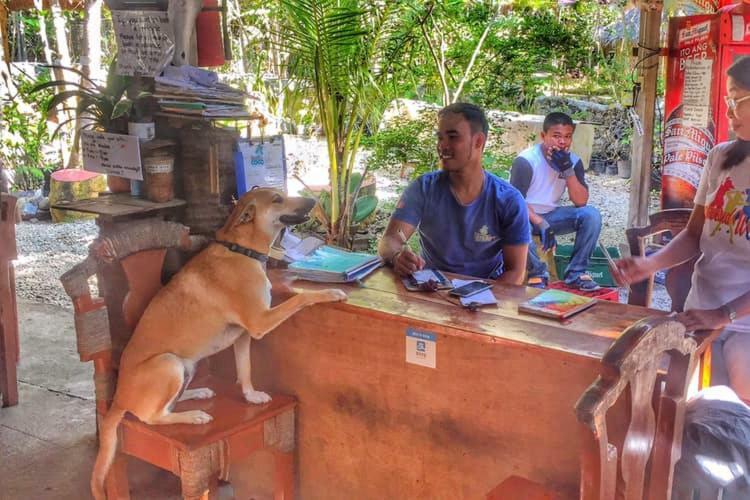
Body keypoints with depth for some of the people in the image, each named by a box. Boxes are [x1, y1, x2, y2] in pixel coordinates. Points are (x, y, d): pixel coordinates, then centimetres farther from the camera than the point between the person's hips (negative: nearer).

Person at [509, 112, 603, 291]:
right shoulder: (526, 161, -19)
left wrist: (568, 170, -24)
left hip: (551, 215, 5)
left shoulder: (573, 161, -4)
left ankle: (576, 273, -10)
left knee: (591, 214, -19)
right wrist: (541, 224, -34)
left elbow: (581, 202, -11)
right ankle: (538, 272, -11)